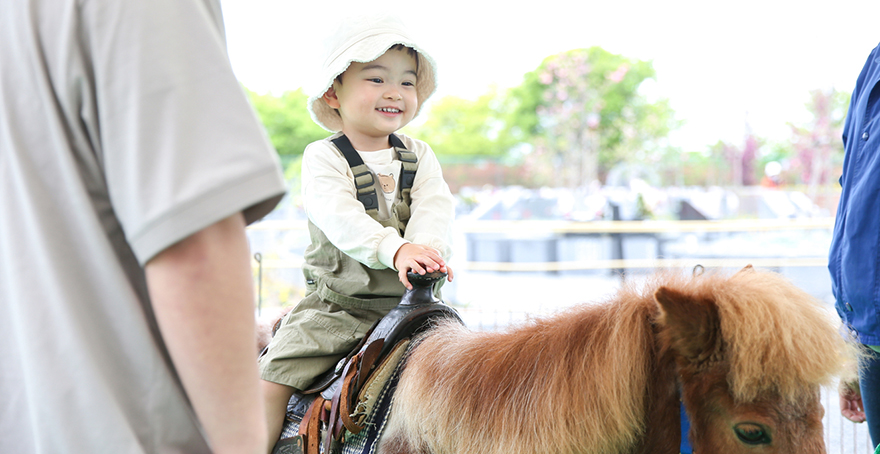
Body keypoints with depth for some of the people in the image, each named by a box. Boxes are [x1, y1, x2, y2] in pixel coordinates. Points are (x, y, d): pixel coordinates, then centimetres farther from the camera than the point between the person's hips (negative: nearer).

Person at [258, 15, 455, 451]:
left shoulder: (419, 157, 8)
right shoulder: (323, 157, -5)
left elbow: (435, 207, -8)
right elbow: (339, 215, -22)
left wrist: (426, 250, -31)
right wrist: (395, 249, -38)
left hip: (408, 303, 3)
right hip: (336, 305, -3)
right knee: (271, 383, -11)